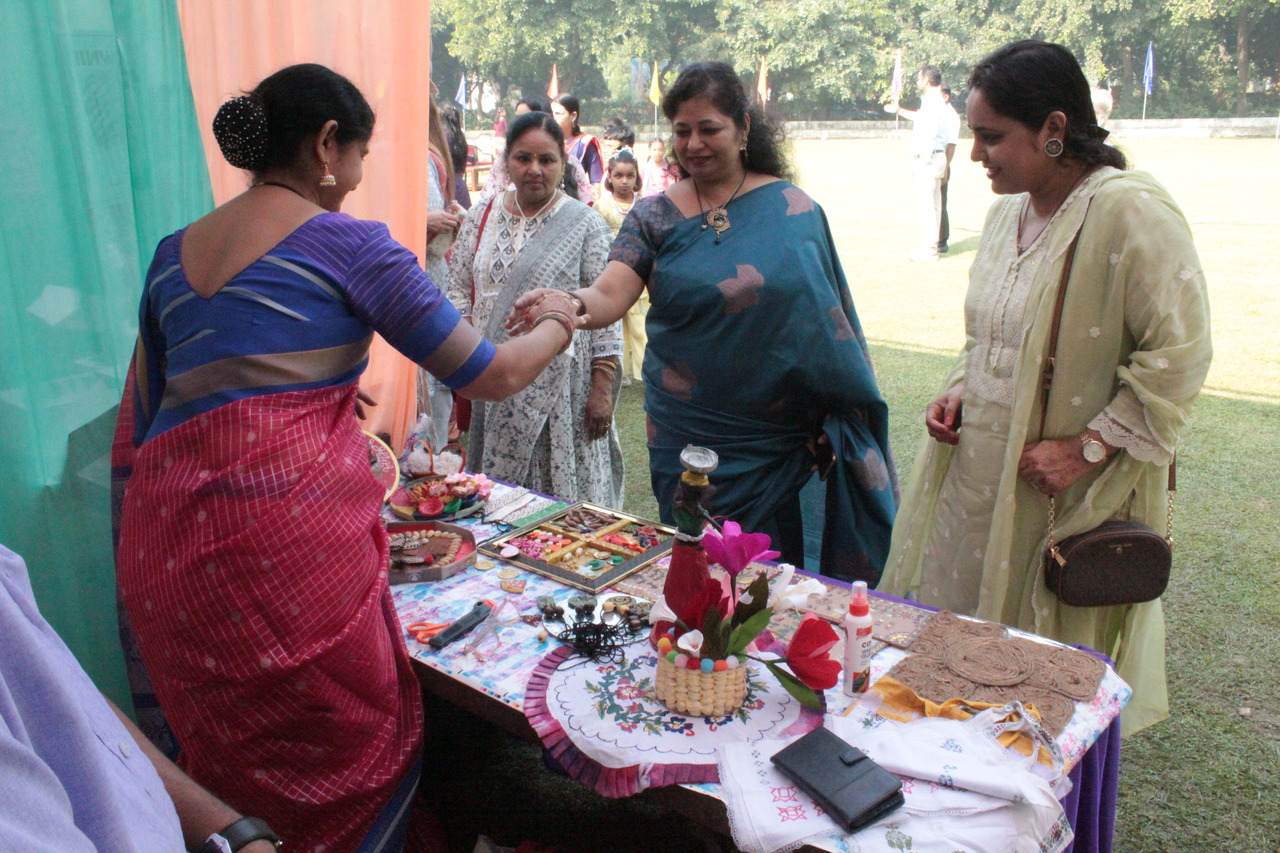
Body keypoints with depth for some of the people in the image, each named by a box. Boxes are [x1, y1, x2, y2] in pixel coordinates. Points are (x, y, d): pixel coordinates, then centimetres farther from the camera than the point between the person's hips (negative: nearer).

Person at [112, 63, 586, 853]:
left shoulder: (174, 252, 16)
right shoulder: (349, 244, -3)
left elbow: (136, 423, 18)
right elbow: (492, 377, 0)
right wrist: (558, 323, 19)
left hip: (163, 542, 7)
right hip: (293, 526, -6)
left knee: (226, 756, 21)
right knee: (345, 753, 10)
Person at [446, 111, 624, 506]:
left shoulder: (585, 224, -1)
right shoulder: (482, 217, 9)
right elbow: (458, 289, 11)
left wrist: (602, 390, -8)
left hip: (560, 383, -3)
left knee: (565, 494, 0)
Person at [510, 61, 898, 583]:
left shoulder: (794, 209, 0)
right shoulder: (654, 217, 1)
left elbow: (827, 315, 3)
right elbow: (608, 298, -13)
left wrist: (837, 419, -1)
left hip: (784, 441, 0)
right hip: (689, 441, 1)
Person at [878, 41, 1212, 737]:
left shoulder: (1129, 211, -17)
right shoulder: (1008, 211, 9)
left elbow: (1179, 352, -18)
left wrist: (1087, 447, -20)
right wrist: (959, 391, 4)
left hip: (1069, 498, -7)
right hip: (979, 475, 8)